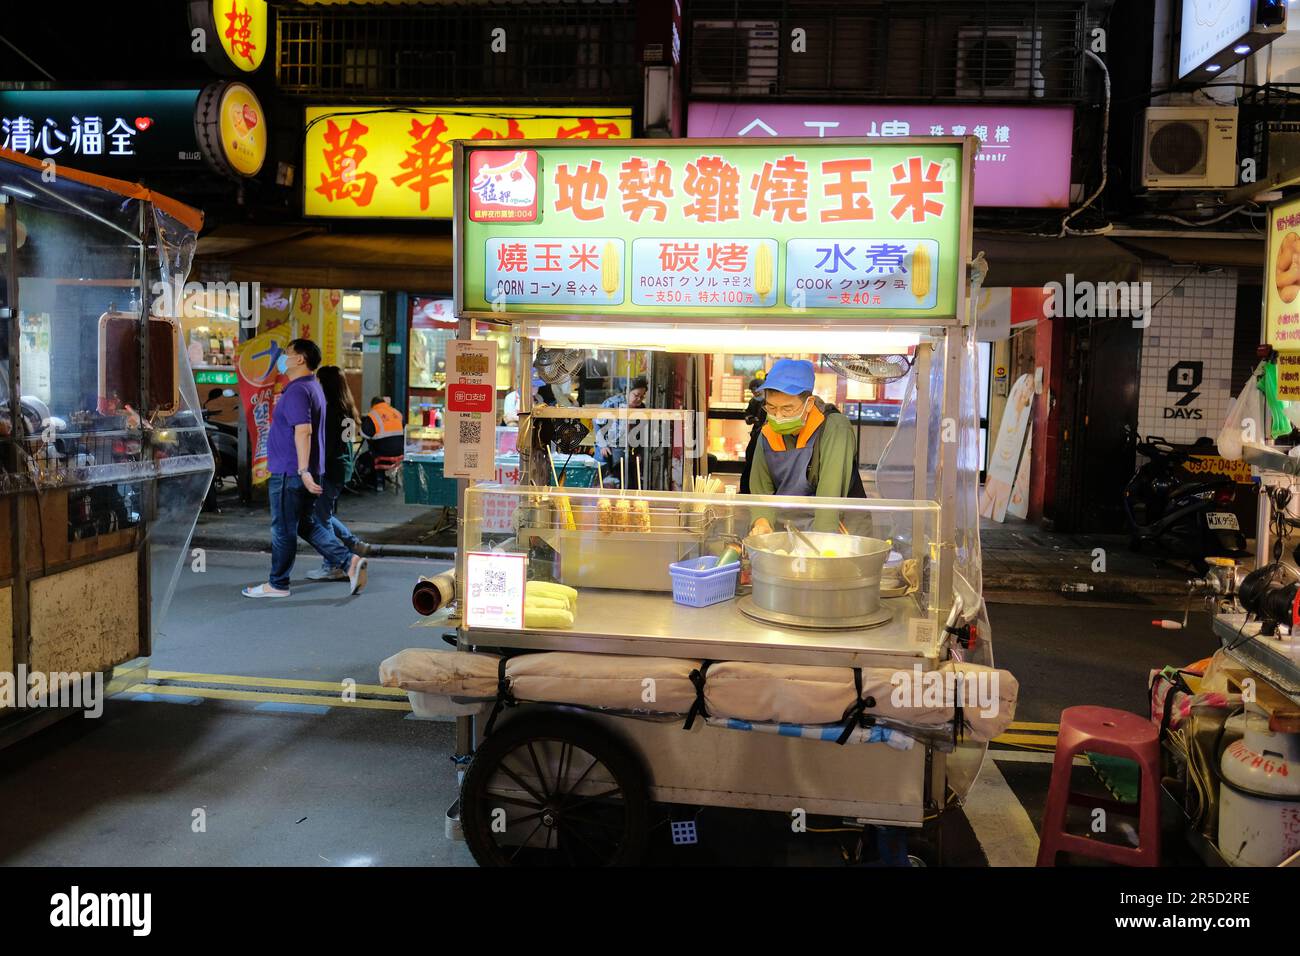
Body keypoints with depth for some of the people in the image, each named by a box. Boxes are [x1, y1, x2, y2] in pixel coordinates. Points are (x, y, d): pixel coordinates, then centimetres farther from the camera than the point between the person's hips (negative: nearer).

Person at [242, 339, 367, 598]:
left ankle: (277, 584, 14)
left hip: (290, 473, -10)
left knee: (283, 529, 2)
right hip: (299, 471, 10)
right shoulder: (312, 387, 16)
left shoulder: (297, 391, -17)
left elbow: (303, 431, -27)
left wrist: (303, 471, -31)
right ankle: (349, 562, 6)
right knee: (308, 525, 15)